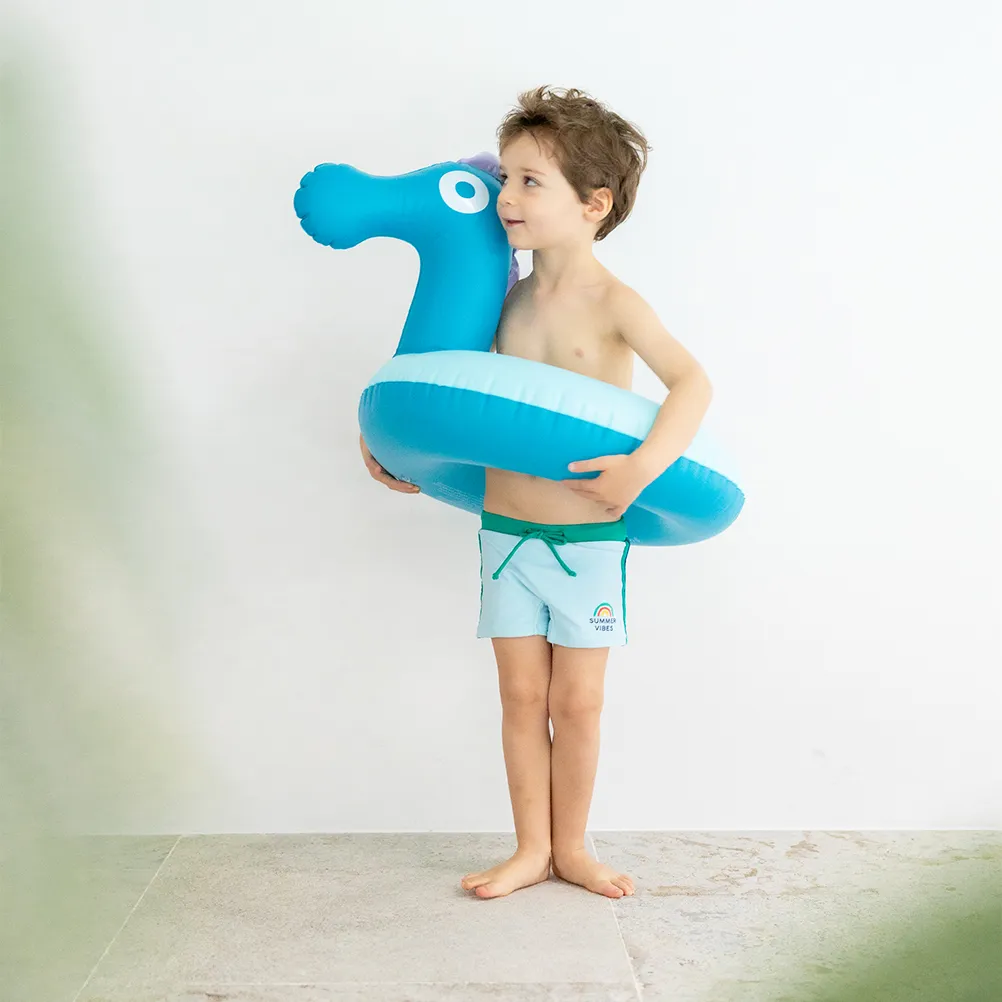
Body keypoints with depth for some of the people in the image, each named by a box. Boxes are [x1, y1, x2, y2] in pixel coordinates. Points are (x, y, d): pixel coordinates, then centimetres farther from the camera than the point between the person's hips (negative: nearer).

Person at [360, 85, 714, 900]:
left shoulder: (614, 303, -11)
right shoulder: (510, 298, 4)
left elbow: (693, 383, -22)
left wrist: (642, 467, -34)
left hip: (589, 540, -4)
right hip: (505, 529, 4)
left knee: (577, 704, 8)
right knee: (522, 698, 11)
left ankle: (571, 847, 27)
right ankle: (531, 850, 26)